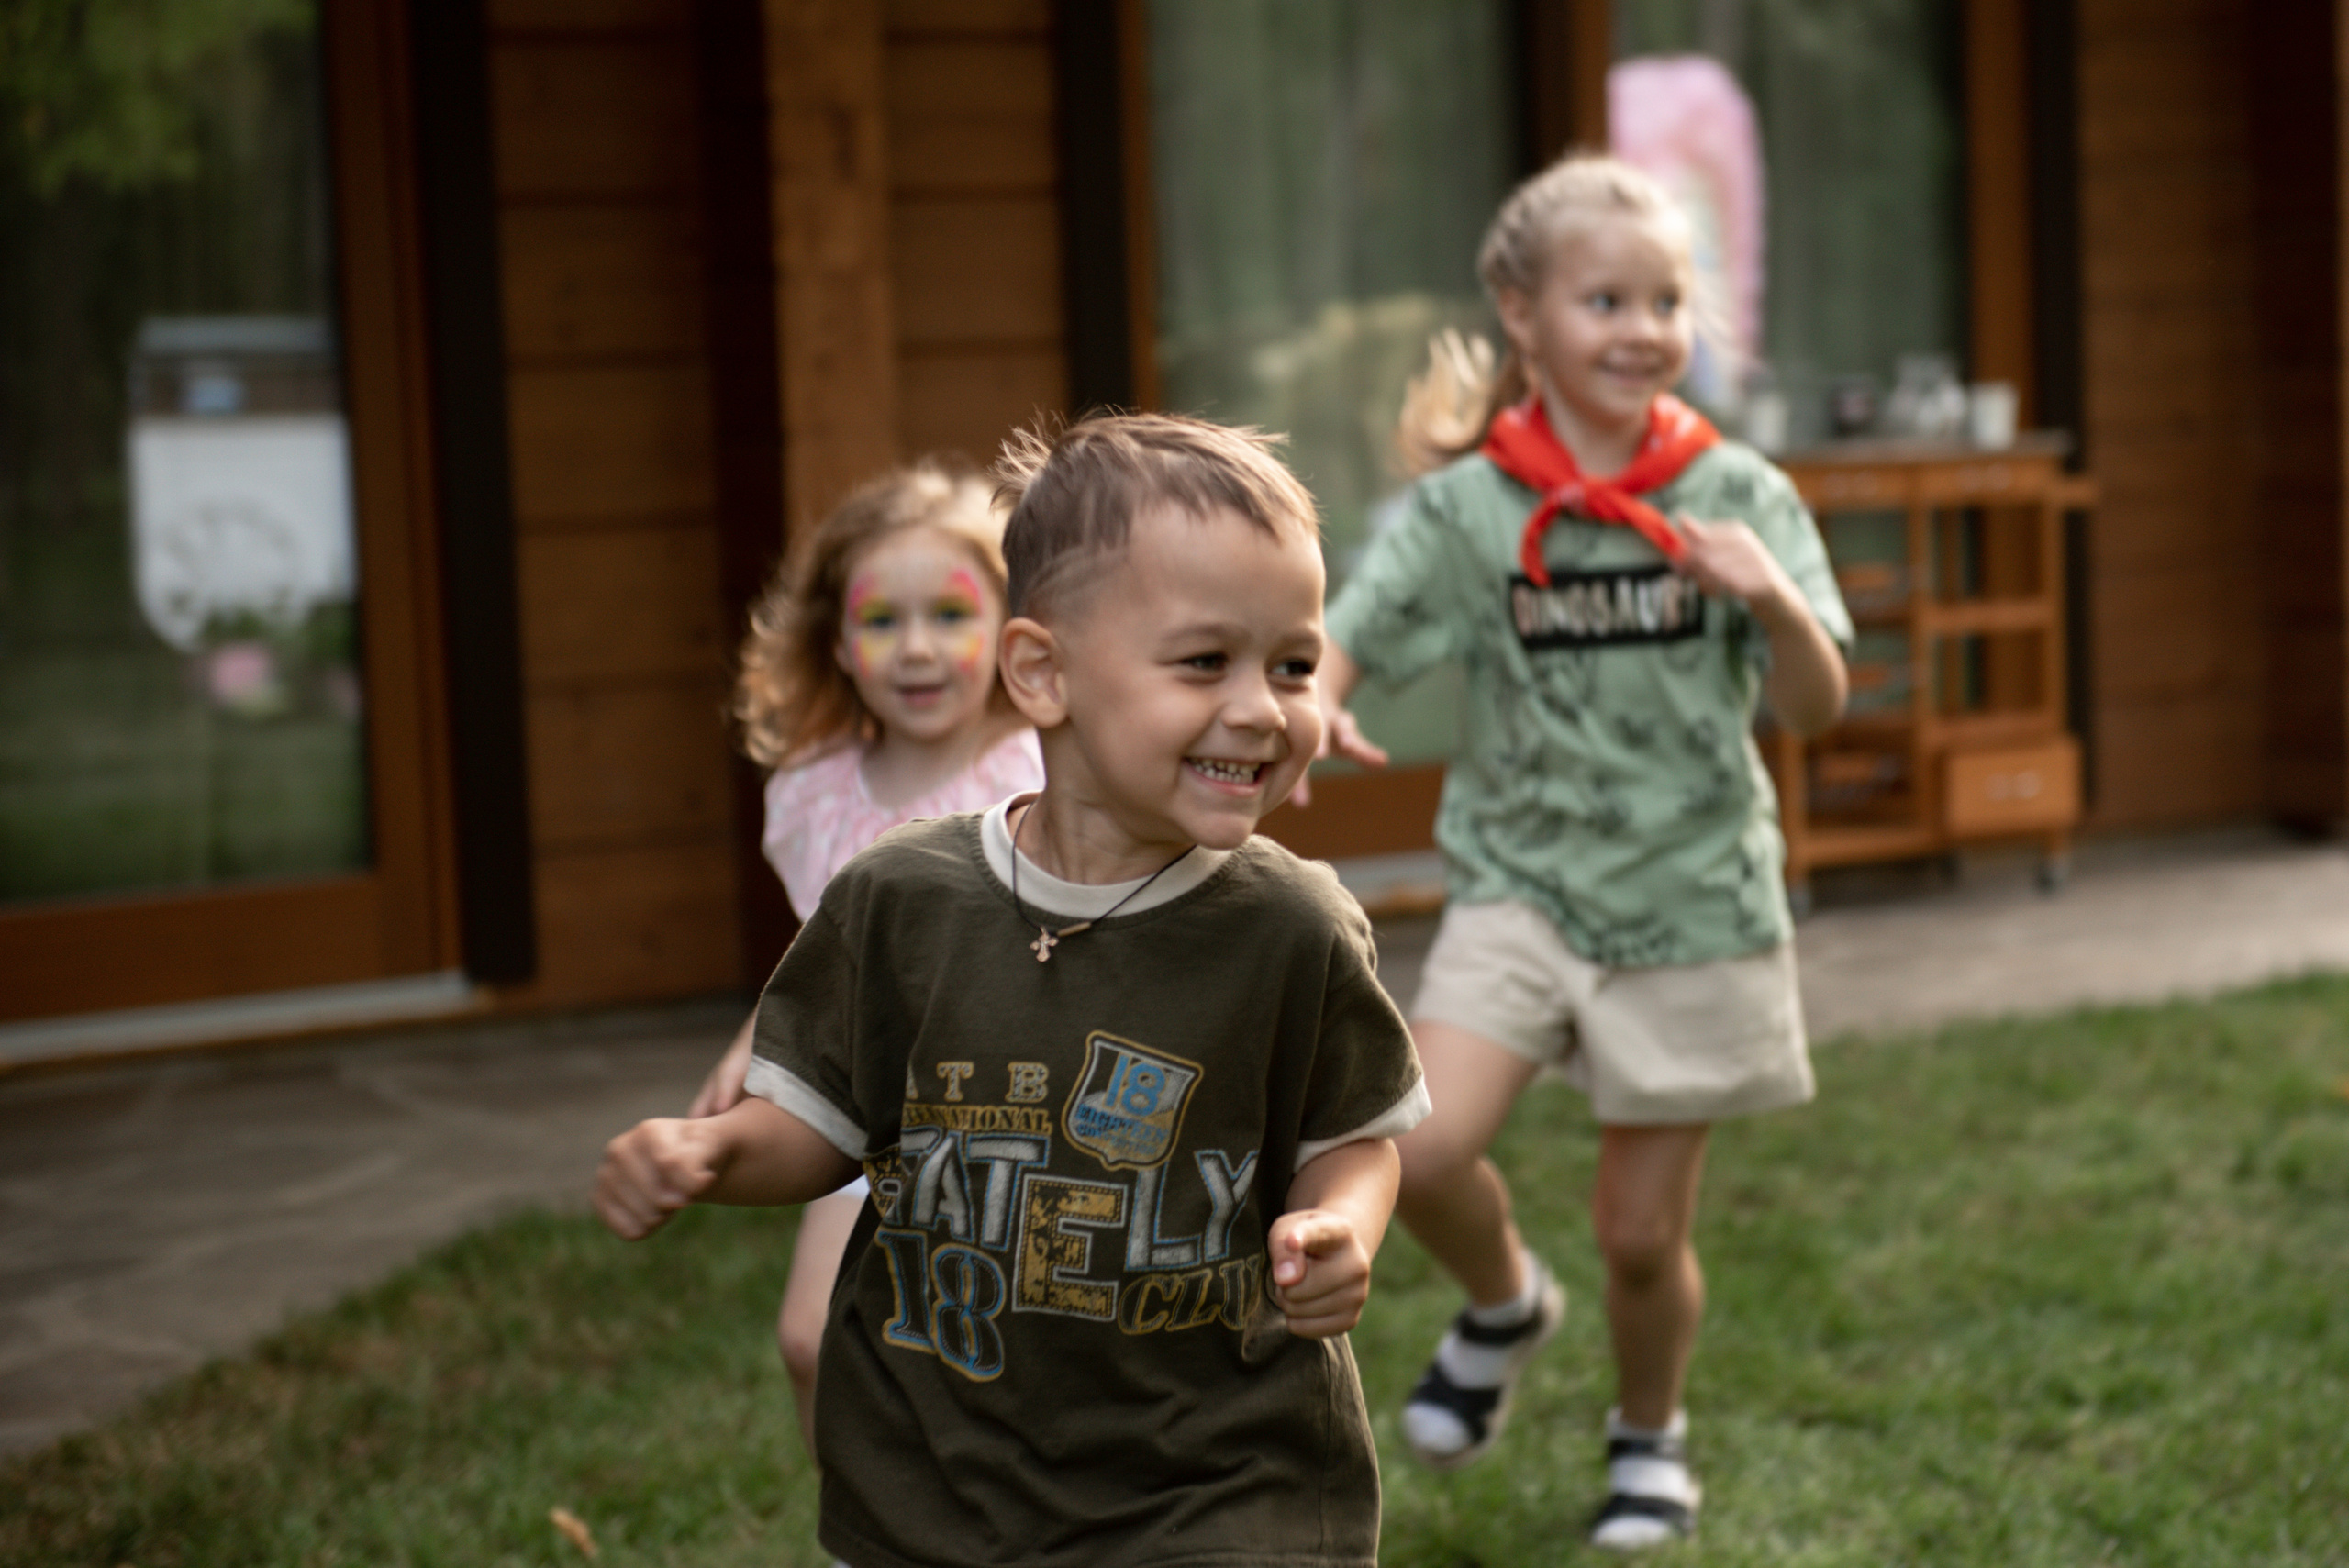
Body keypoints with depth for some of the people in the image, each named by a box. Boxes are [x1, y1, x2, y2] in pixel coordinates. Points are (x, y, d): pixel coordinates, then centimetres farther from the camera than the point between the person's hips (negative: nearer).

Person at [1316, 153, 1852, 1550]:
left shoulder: (1735, 493, -5)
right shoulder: (1469, 503, -5)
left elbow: (1819, 709, -6)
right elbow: (1348, 636, -7)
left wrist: (1776, 604, -27)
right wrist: (1308, 702, -30)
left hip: (1694, 901, 0)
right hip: (1523, 879, 0)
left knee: (1643, 1233, 6)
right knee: (1422, 1151, -20)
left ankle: (1650, 1433, 38)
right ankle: (1505, 1304, 15)